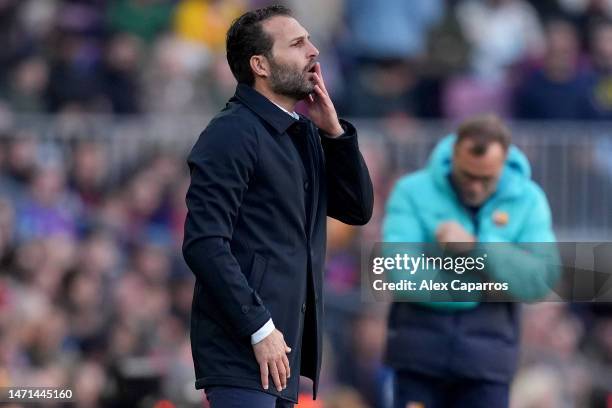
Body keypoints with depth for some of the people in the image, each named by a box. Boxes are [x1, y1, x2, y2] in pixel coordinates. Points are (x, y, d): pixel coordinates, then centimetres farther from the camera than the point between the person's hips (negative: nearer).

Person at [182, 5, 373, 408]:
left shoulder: (306, 133, 16)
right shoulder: (231, 133, -10)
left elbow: (358, 209, 15)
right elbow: (204, 244, -17)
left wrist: (334, 130, 3)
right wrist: (260, 328, -20)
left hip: (283, 349, 8)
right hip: (243, 349, -8)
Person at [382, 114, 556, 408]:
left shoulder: (528, 200, 2)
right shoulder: (413, 191, -2)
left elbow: (541, 277, -10)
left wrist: (476, 246, -20)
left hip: (486, 356, 1)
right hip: (420, 348, -1)